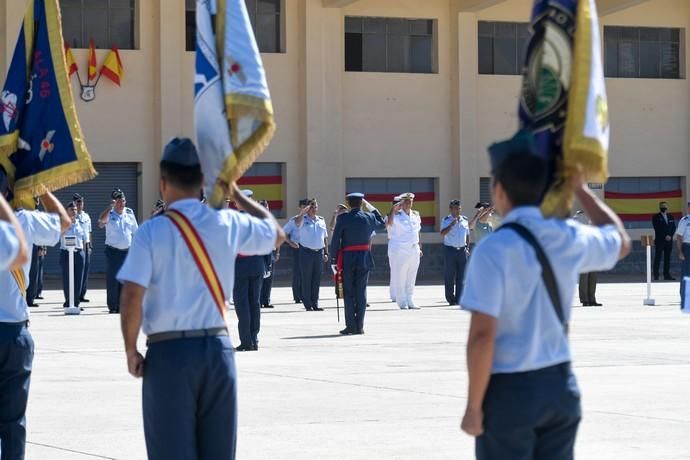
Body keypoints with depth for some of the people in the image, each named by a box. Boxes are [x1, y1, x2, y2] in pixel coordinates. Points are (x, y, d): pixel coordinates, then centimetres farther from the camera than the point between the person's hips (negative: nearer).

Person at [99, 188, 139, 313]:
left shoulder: (129, 213, 11)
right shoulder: (109, 214, -1)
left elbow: (135, 232, 16)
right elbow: (101, 220, -25)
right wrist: (110, 207, -24)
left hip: (128, 251, 4)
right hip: (113, 251, -4)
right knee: (112, 280, -4)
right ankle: (112, 307, 1)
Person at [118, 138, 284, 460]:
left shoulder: (152, 231, -9)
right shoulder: (227, 224, 2)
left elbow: (132, 296, -15)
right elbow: (276, 233, 22)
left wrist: (131, 351, -3)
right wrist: (236, 194, 26)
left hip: (169, 352, -3)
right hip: (217, 349, 3)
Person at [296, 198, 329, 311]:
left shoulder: (321, 220, 15)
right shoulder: (303, 219, 1)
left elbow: (325, 237, 17)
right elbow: (297, 222, -24)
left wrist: (326, 253, 12)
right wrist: (304, 211, -25)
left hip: (319, 252, 4)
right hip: (306, 252, -4)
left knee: (317, 279, 6)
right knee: (306, 279, -2)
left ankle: (315, 304, 12)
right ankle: (307, 304, 1)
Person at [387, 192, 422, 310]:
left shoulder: (416, 215, 12)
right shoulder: (397, 215, -6)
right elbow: (388, 223, -26)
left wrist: (419, 248, 18)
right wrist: (393, 209, -21)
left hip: (414, 250, 6)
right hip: (399, 250, -6)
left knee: (411, 278, 10)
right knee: (400, 278, -5)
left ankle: (410, 302, 17)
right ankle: (402, 303, -2)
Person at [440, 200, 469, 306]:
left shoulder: (465, 220, 11)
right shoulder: (446, 220, -2)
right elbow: (442, 233, -16)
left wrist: (467, 248, 12)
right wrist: (451, 225, -25)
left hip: (462, 250, 4)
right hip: (450, 249, -4)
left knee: (461, 276, 1)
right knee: (449, 276, -1)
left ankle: (459, 299, 5)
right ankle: (451, 299, 5)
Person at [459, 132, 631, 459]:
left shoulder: (493, 250, -16)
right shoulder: (569, 239, 1)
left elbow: (482, 336, -19)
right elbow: (620, 241, 25)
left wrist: (474, 407, -11)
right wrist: (579, 189, 26)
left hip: (510, 390, -5)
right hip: (560, 385, 6)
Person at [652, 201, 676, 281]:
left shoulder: (671, 217, 16)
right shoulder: (656, 217, 0)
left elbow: (673, 228, 11)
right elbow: (657, 229, -9)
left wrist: (670, 236, -6)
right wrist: (665, 236, -14)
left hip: (669, 240, 4)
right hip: (659, 241, -4)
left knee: (667, 258, 3)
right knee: (658, 258, -5)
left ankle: (667, 275, 4)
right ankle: (656, 275, -6)